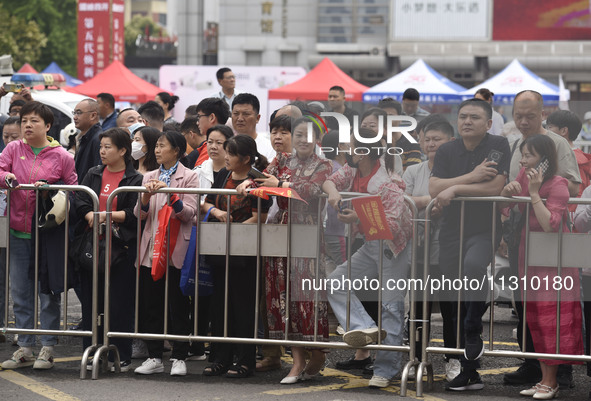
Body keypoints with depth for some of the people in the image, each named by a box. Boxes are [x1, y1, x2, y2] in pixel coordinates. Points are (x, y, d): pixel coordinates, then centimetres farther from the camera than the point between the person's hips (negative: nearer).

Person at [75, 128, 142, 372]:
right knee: (92, 301, 4)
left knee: (121, 303, -3)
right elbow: (81, 203, 5)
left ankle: (121, 357, 4)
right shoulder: (94, 175, 15)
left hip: (121, 247, -4)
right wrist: (92, 217, -13)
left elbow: (135, 214, -7)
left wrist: (109, 216, -13)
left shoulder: (135, 180, 1)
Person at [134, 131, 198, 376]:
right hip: (151, 249, 5)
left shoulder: (189, 177, 1)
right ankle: (154, 358, 11)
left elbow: (189, 213, -8)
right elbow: (140, 215, 6)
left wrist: (170, 193, -21)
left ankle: (179, 358, 5)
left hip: (176, 250, -5)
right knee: (150, 305, 5)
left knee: (178, 306, -1)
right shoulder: (150, 177, 14)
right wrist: (146, 196, -14)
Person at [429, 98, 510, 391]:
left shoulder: (498, 146, -3)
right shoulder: (447, 151, 8)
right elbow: (433, 188, -6)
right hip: (452, 232, 5)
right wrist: (472, 177, -15)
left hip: (484, 230, -5)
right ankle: (469, 371, 15)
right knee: (454, 303, 6)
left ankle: (474, 331, -20)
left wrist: (455, 188, -12)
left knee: (474, 264, -38)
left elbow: (495, 187, -15)